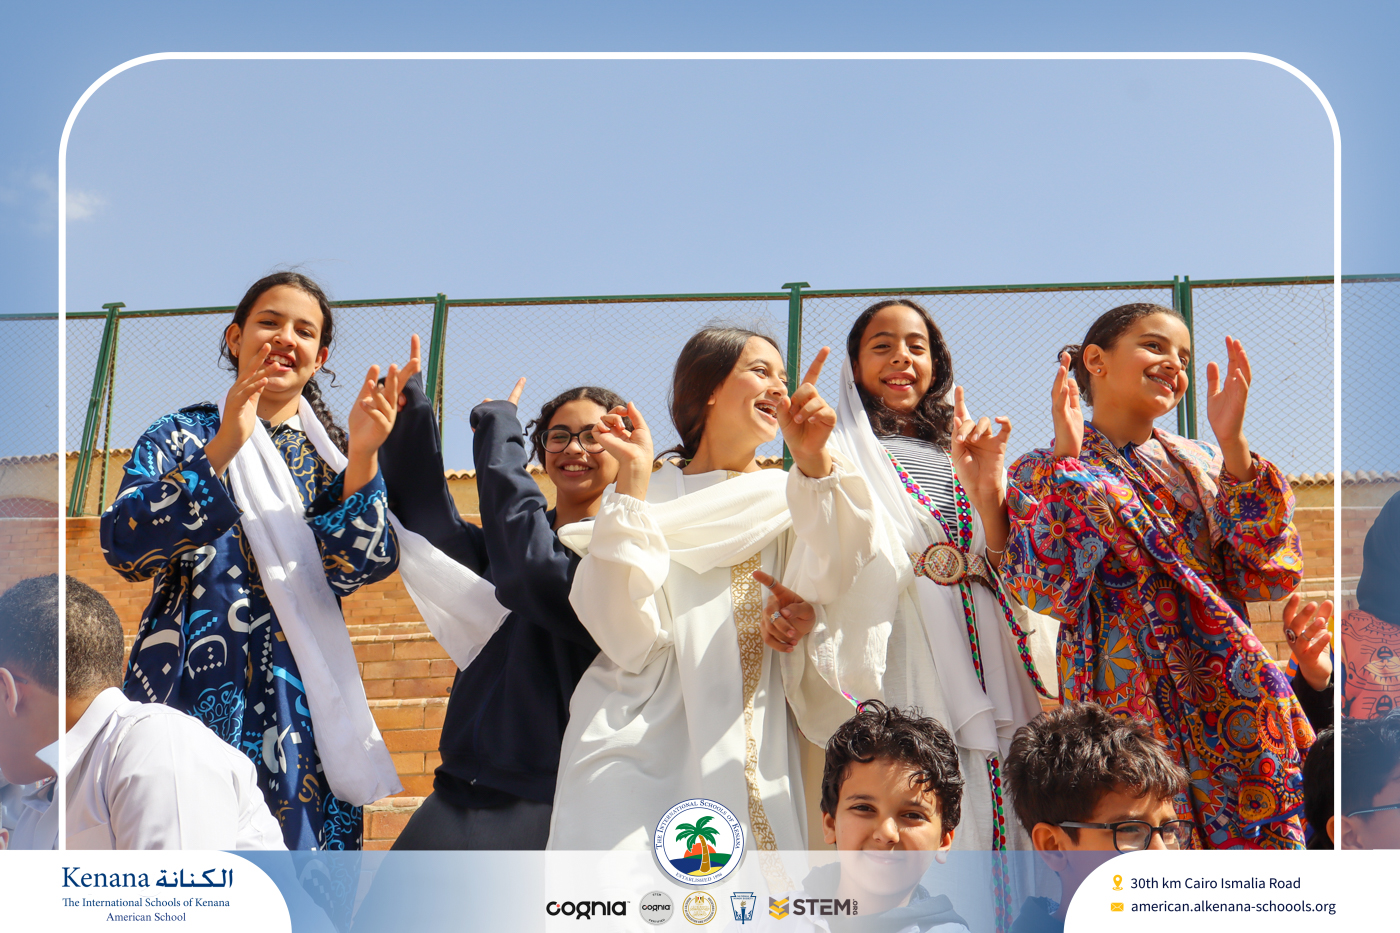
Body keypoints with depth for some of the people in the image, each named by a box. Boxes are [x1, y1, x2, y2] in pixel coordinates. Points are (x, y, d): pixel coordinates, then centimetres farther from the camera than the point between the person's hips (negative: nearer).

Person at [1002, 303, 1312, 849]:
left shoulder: (1203, 465, 14)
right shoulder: (1044, 472, 4)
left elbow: (1274, 574, 0)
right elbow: (1051, 592, -12)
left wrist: (1233, 446, -7)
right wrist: (1066, 460, -13)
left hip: (1235, 709, 4)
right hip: (1128, 704, -3)